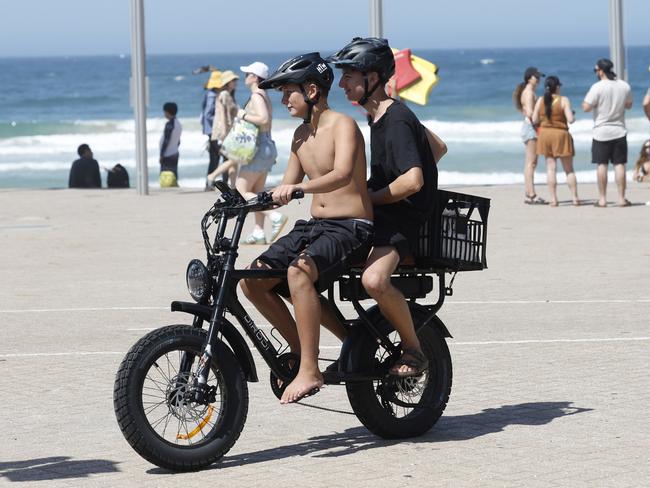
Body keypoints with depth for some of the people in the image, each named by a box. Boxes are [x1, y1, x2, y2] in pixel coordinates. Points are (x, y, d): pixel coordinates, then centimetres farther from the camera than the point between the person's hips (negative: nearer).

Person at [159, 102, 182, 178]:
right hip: (174, 154, 9)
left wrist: (161, 155, -14)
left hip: (167, 155, -9)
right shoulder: (178, 124, 10)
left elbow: (166, 141, -18)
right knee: (174, 175, 11)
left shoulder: (169, 124, -16)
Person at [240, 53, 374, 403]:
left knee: (299, 270, -36)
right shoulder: (301, 135, 15)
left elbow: (342, 174, -30)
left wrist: (298, 188, -44)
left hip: (351, 228, -8)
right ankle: (301, 351, 6)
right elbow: (287, 186, 19)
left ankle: (309, 371, -33)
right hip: (313, 226, 8)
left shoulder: (342, 126, -11)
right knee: (252, 280, -9)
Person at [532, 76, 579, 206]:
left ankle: (553, 199, 0)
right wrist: (572, 115, 6)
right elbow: (570, 119, -16)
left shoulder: (540, 101, -1)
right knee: (569, 169, 7)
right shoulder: (563, 100, -11)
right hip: (561, 134, -3)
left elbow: (534, 120, 2)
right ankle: (575, 198, 6)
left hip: (545, 134, 3)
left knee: (550, 168, 5)